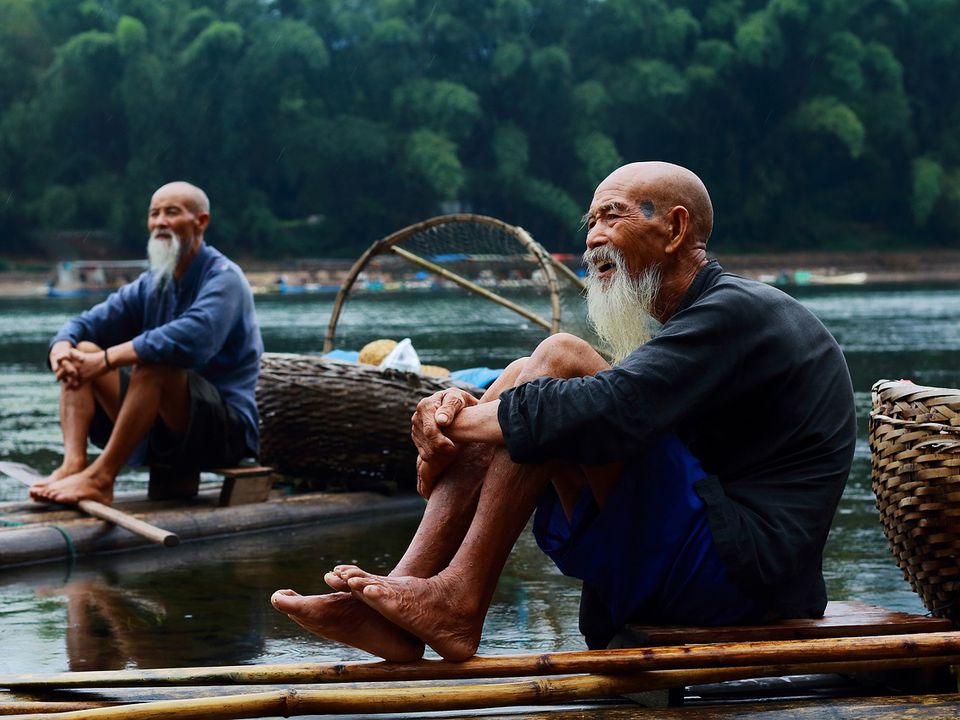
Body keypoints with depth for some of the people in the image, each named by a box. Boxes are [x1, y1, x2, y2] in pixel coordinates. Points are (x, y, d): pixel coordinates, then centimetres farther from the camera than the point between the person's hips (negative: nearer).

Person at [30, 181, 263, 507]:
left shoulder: (224, 279, -11)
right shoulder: (150, 285, 13)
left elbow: (193, 337, -31)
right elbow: (87, 324, 9)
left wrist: (107, 359, -30)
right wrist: (62, 348, -17)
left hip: (226, 428, -8)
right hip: (161, 433, 8)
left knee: (154, 362, -33)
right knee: (82, 351, -3)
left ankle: (100, 477, -32)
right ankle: (73, 464, -23)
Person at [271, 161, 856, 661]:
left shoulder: (741, 310, -11)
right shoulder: (699, 321, 21)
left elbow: (604, 412, -26)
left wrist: (452, 422, -13)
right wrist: (459, 409, -6)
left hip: (738, 566, -10)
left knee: (559, 361, -17)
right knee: (521, 383, 4)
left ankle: (460, 600, -19)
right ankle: (401, 605, -12)